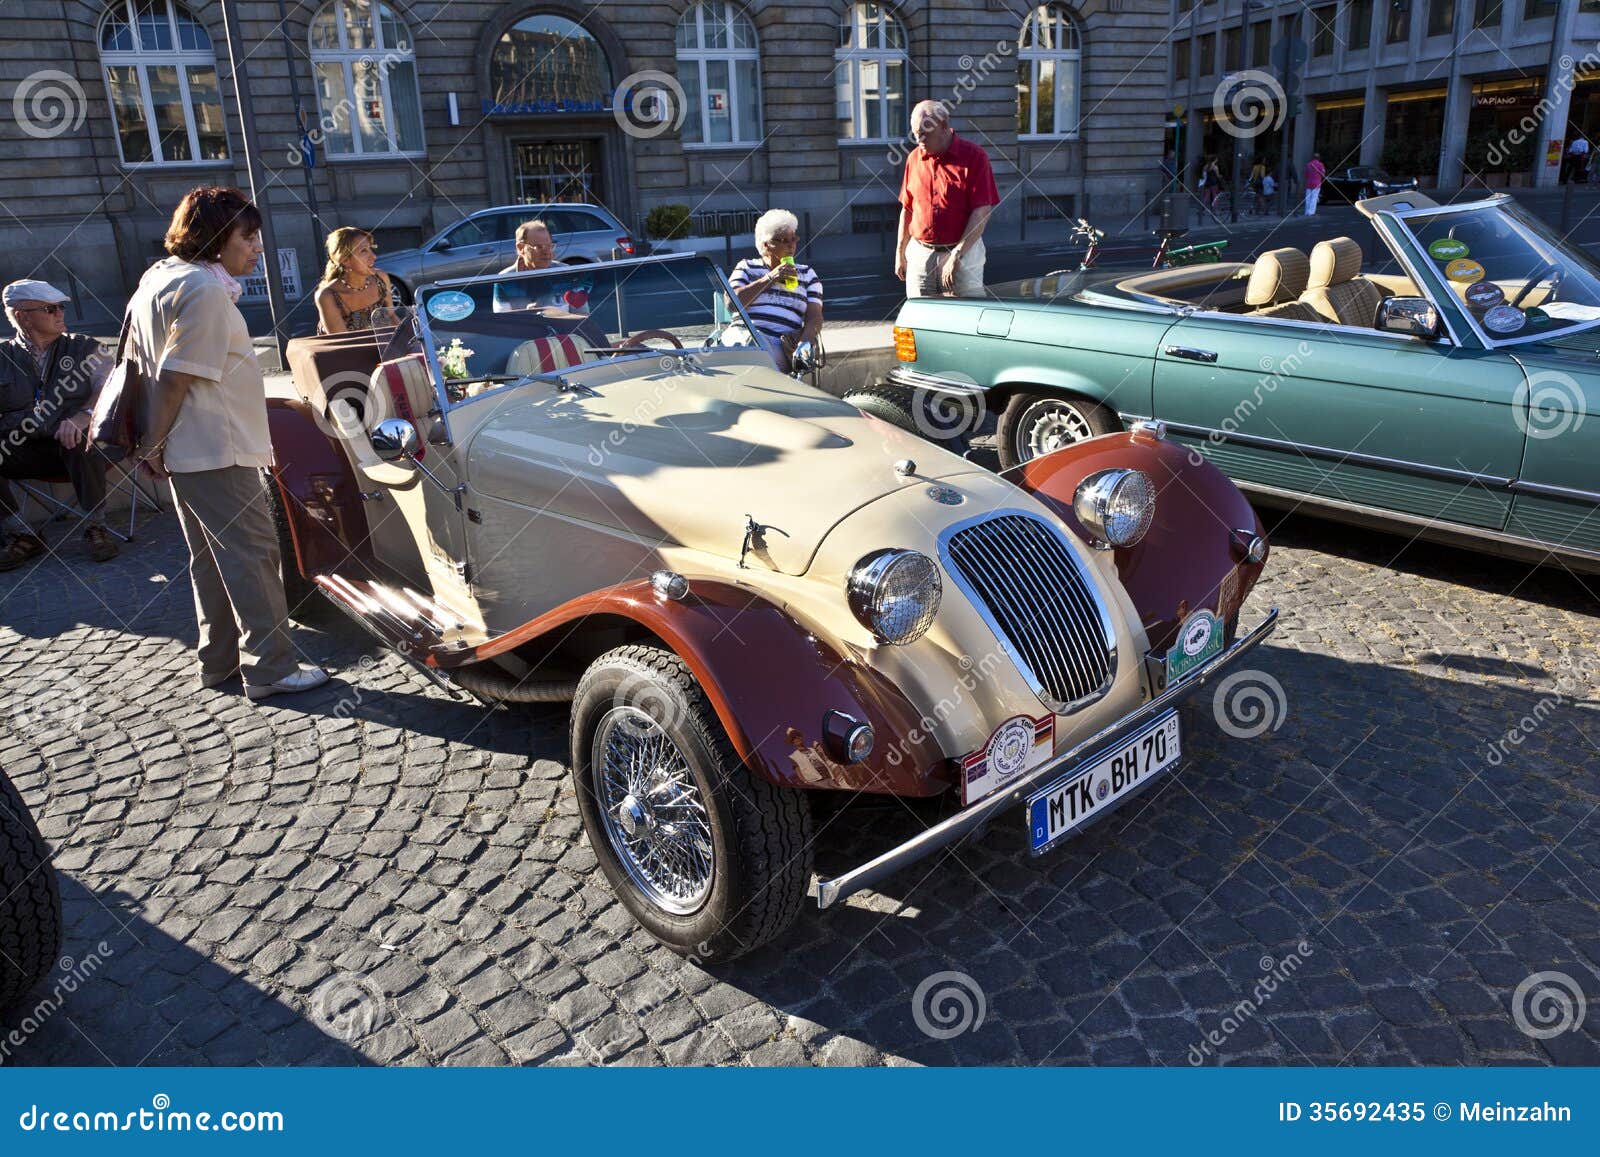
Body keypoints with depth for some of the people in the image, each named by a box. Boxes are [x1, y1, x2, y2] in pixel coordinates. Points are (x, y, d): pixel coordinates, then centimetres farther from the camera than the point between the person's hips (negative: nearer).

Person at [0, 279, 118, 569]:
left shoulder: (83, 347, 8)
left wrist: (79, 418, -27)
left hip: (77, 449, -2)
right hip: (24, 452, 3)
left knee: (79, 438, -37)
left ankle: (95, 528, -22)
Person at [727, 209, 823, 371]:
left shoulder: (807, 274, 23)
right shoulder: (746, 267, 21)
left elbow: (815, 319, 10)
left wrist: (802, 345, -13)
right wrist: (769, 278, -1)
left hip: (782, 344, 0)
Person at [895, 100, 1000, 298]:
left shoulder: (974, 156, -5)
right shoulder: (914, 159, 9)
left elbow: (982, 211, -11)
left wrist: (957, 255, -17)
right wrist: (900, 253, 12)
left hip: (963, 252, -4)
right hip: (919, 254, 4)